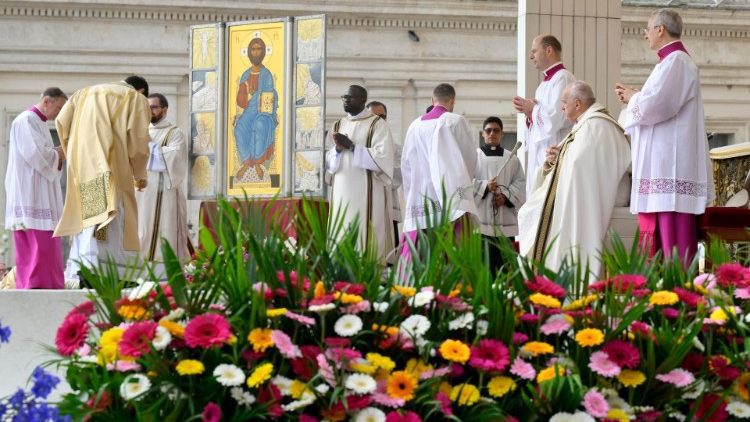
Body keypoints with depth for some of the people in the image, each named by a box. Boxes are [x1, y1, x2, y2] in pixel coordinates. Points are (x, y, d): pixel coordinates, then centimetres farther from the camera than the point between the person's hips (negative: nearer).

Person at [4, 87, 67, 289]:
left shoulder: (40, 123, 20)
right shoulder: (26, 120, -10)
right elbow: (37, 154, -19)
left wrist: (59, 155, 3)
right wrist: (61, 153, -4)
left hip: (40, 195, 10)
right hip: (30, 195, -10)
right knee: (39, 247, -13)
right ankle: (37, 288, -15)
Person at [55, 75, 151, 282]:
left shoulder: (86, 92, 25)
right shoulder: (137, 99, 12)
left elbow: (62, 121, 11)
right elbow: (138, 139, 1)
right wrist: (140, 175, 14)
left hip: (83, 168, 5)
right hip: (110, 167, -5)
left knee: (87, 213, 8)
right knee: (110, 216, -11)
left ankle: (78, 276, 1)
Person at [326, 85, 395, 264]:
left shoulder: (377, 125, -1)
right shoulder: (339, 126, 17)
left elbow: (382, 158, -12)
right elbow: (328, 163, 15)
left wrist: (351, 146, -13)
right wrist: (338, 149, -7)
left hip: (367, 194, -5)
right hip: (342, 193, 5)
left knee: (366, 238, -10)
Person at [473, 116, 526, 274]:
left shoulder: (511, 158, 14)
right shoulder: (474, 156, 5)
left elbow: (520, 183, 8)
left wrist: (506, 197, -9)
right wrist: (485, 186, -16)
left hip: (505, 221, 3)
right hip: (481, 219, -3)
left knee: (504, 261, 0)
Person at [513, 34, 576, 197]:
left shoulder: (563, 78, -10)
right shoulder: (545, 83, 20)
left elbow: (556, 118, -21)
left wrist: (533, 109, -6)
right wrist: (529, 112, 7)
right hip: (540, 156, 10)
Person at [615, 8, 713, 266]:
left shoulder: (676, 62, -12)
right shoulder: (672, 61, 20)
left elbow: (655, 105, -21)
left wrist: (633, 98, -2)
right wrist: (635, 97, 15)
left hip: (671, 165, -11)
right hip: (661, 164, 11)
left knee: (672, 234, -12)